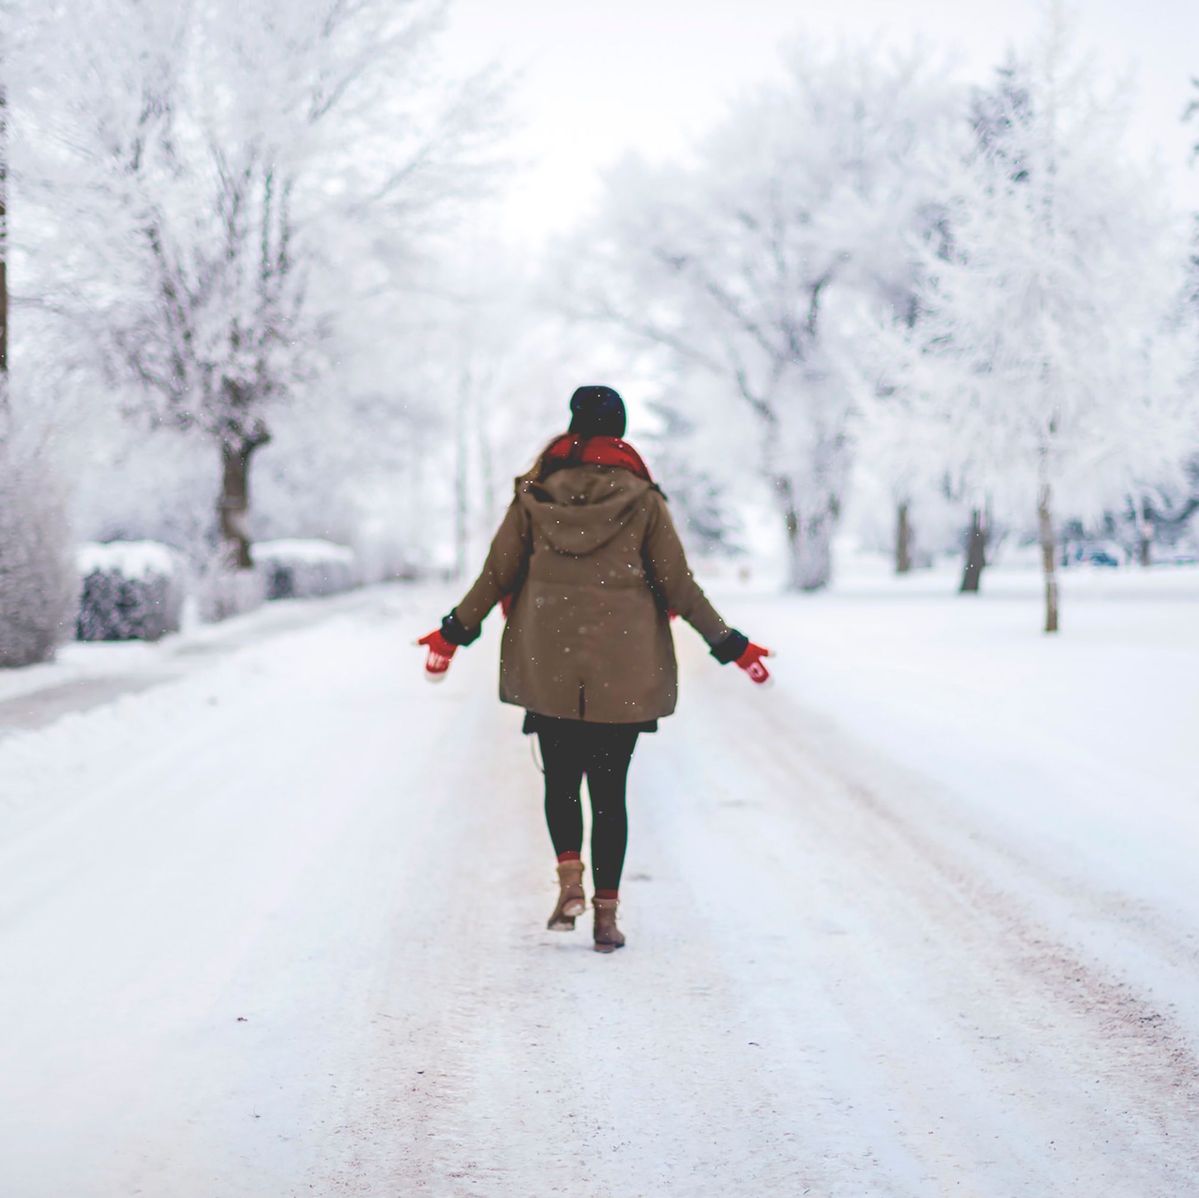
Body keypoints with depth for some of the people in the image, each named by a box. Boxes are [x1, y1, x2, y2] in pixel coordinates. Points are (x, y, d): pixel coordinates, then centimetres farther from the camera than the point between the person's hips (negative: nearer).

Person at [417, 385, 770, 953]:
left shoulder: (534, 494, 1)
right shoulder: (641, 499, -3)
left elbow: (497, 575, 3)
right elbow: (678, 587, -2)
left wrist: (454, 632, 17)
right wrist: (730, 646, 8)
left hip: (548, 667, 1)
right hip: (622, 672, -1)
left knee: (560, 778, 16)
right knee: (609, 788, 5)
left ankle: (570, 878, -4)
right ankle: (606, 913, 4)